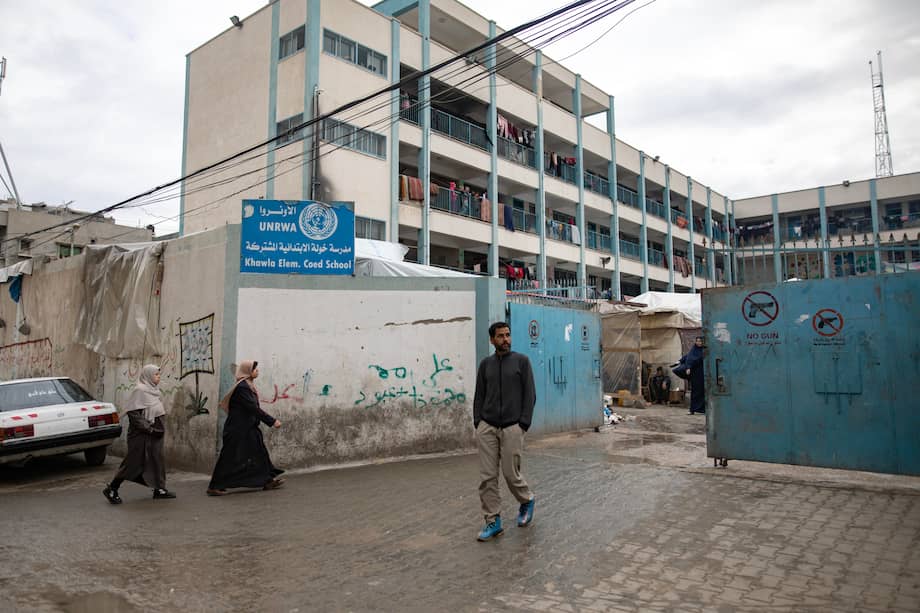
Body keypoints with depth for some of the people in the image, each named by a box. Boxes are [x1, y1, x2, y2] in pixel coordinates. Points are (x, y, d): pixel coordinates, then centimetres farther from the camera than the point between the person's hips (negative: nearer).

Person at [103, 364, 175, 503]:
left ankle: (159, 489, 17)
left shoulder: (154, 390, 11)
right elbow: (133, 412, -20)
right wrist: (147, 427, -21)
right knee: (133, 462, -2)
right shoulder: (140, 390, -14)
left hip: (154, 433, 9)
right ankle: (111, 490, 10)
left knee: (157, 459, 10)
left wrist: (160, 428, 14)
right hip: (141, 434, -9)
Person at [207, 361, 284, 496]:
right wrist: (272, 421, -21)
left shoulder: (248, 386, 11)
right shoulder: (242, 387, -19)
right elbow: (253, 408, -23)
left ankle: (267, 481, 18)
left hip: (248, 428, 10)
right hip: (237, 430, -10)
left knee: (259, 452, 11)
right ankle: (214, 487, 7)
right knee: (230, 457, -2)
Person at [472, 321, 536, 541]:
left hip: (512, 428, -3)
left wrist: (524, 424, -10)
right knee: (487, 477, 1)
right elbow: (479, 396, 11)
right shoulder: (485, 364, 9)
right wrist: (478, 423, 1)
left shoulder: (521, 361, -1)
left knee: (511, 474, 0)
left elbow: (530, 395, -3)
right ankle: (493, 521, 11)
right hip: (487, 428, 3)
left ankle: (527, 501, 31)